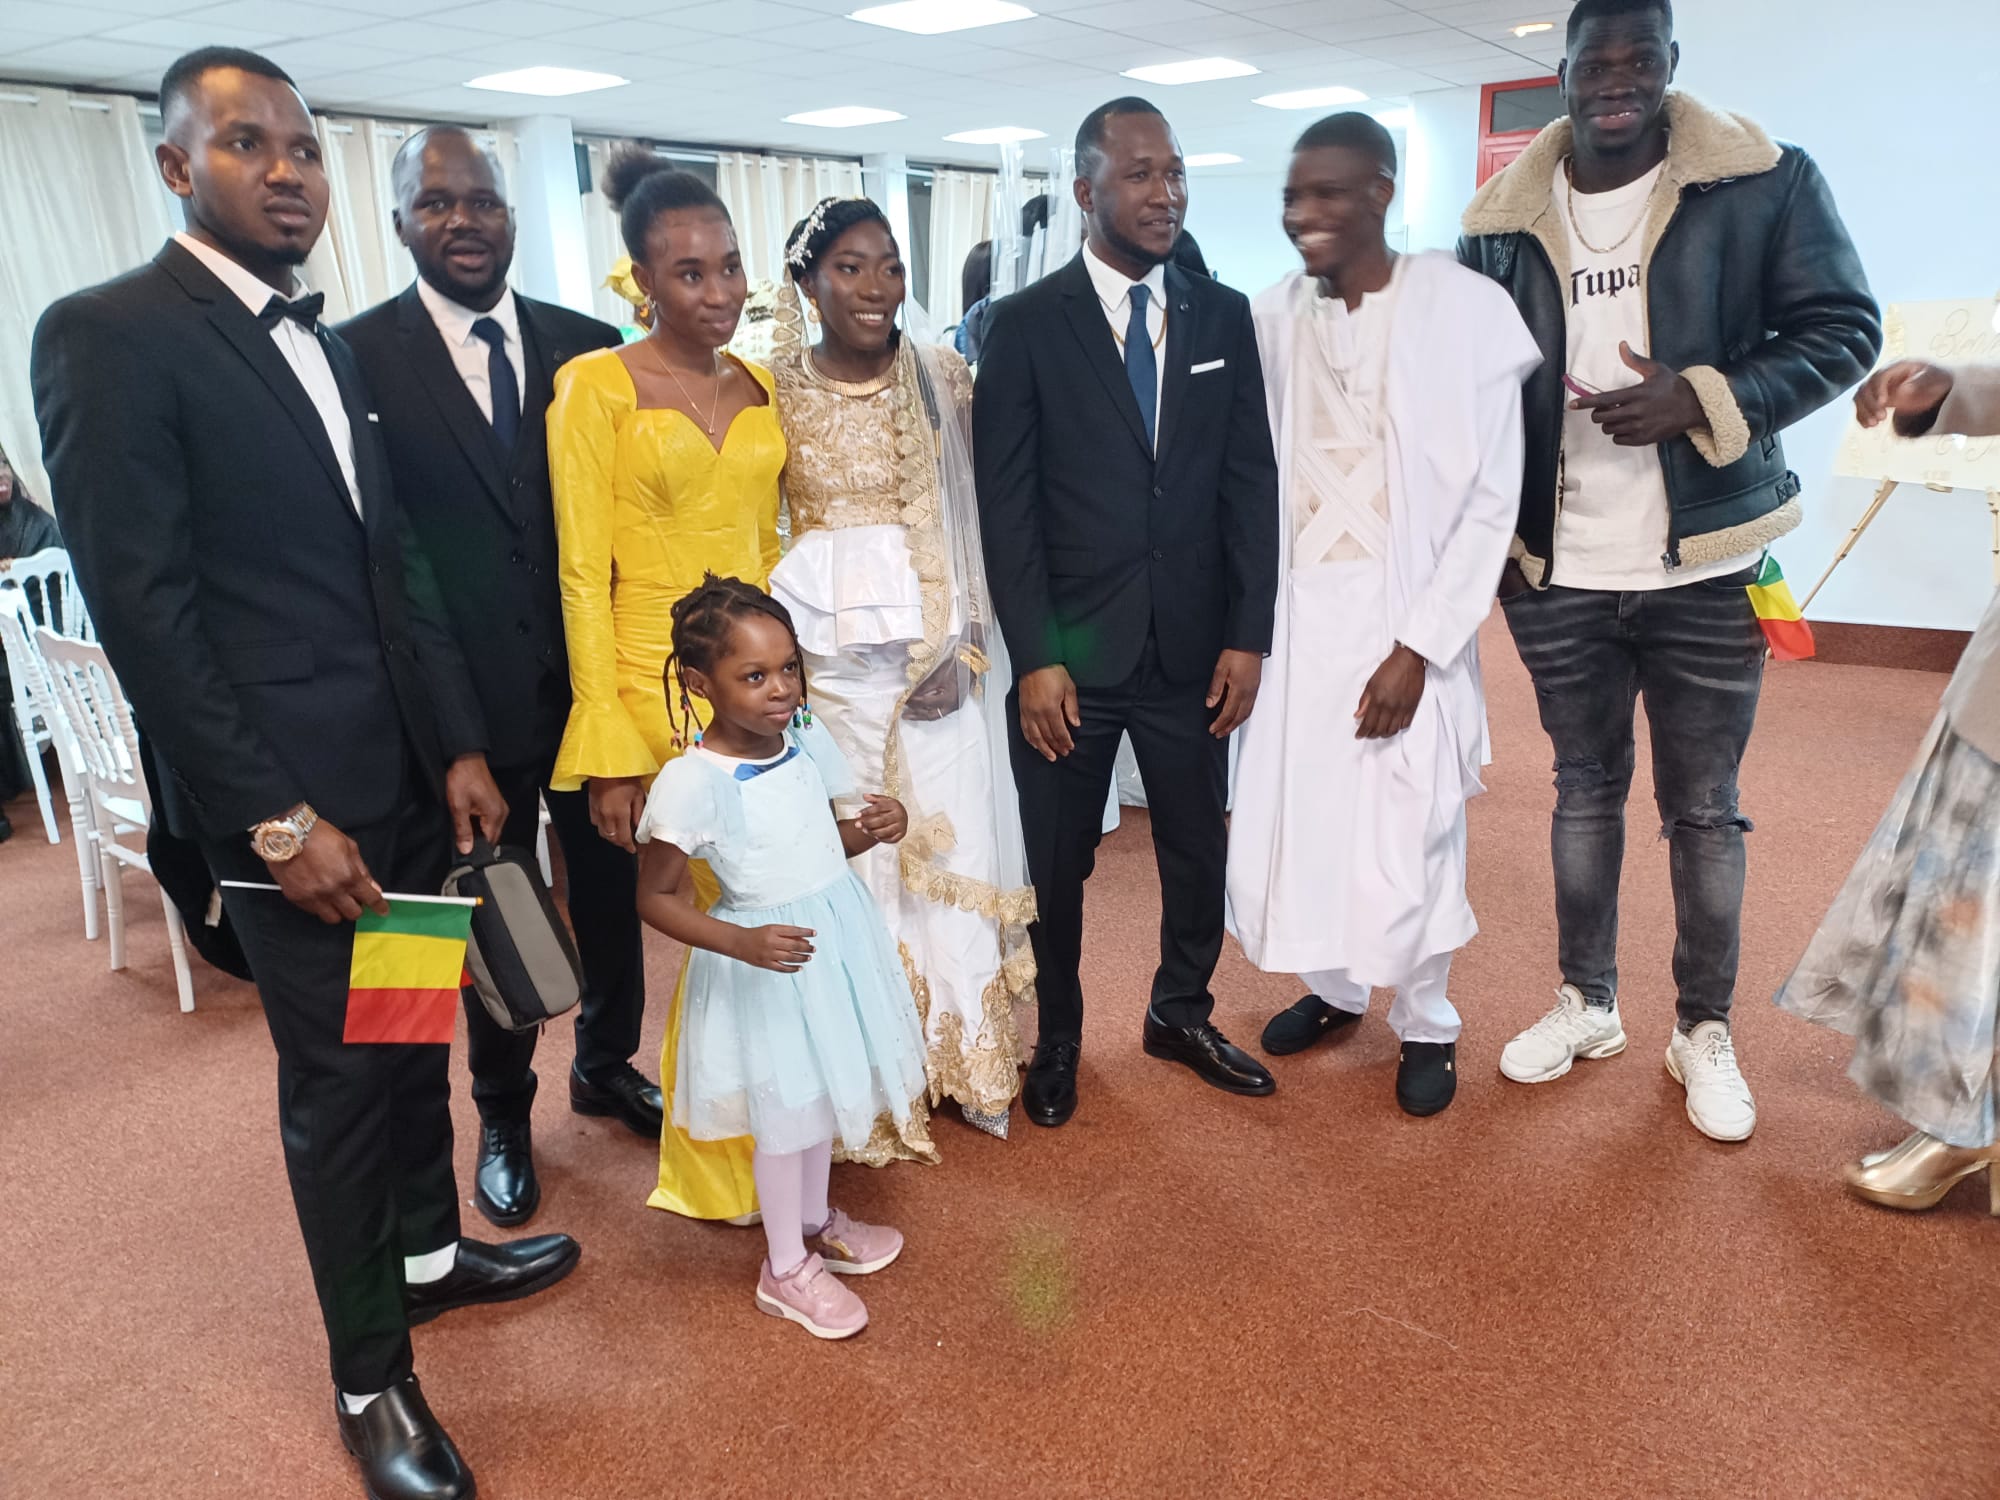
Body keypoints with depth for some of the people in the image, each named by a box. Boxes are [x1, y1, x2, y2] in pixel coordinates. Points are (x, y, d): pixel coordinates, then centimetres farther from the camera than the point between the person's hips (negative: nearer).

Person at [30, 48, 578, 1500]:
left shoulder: (327, 343, 12)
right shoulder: (108, 335, -11)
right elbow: (141, 608, -16)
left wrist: (462, 745, 6)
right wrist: (274, 818, -18)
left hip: (413, 772, 7)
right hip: (292, 798, -7)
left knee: (414, 1030, 20)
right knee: (338, 1074, 5)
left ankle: (429, 1250, 42)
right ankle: (372, 1375, 25)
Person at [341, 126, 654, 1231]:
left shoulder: (588, 346, 2)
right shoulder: (358, 356, -6)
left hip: (594, 683, 3)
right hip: (469, 696, -2)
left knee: (609, 883, 17)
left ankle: (607, 1063, 43)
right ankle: (503, 1114, 36)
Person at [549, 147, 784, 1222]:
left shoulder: (760, 386, 11)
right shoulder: (597, 386, -5)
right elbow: (582, 575, -8)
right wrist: (608, 751, -12)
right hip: (662, 688, -5)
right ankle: (711, 1172, 23)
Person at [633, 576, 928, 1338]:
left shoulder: (808, 739, -6)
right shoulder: (692, 782, -24)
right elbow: (655, 897, -17)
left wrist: (875, 828, -13)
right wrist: (743, 941, -28)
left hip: (835, 937, 6)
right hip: (768, 959, -6)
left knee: (822, 1091, 23)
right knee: (787, 1114, 9)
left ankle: (816, 1222, 48)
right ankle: (784, 1269, 32)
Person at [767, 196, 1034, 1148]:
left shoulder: (944, 380, 2)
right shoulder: (774, 387, 2)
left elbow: (977, 521, 0)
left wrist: (963, 646, -9)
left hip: (936, 644, 0)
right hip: (822, 648, 0)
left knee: (948, 840, 3)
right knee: (843, 847, 6)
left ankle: (966, 1055, 22)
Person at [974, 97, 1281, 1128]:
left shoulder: (1224, 316, 5)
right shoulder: (1025, 324, -4)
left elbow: (1251, 483, 4)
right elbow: (1006, 503, -7)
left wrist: (1248, 635, -3)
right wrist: (1034, 656, -12)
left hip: (1195, 646, 3)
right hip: (1070, 650, -2)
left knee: (1198, 846, 14)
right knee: (1057, 860, 10)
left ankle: (1182, 1014, 37)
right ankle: (1057, 1037, 32)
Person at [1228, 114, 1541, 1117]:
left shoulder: (1465, 309, -6)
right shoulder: (1271, 320, 4)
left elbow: (1491, 500, -7)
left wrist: (1417, 648, -12)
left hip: (1409, 614, -3)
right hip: (1296, 612, 3)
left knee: (1407, 840, 0)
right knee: (1277, 830, 6)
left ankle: (1425, 1023, 29)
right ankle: (1333, 989, 35)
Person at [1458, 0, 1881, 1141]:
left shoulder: (1765, 184, -4)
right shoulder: (1503, 222, 3)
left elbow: (1845, 326, -3)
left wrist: (1703, 399, -19)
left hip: (1705, 566, -2)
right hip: (1557, 575, 2)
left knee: (1705, 810, 7)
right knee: (1585, 792, 14)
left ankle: (1707, 1032, 23)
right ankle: (1589, 1004, 30)